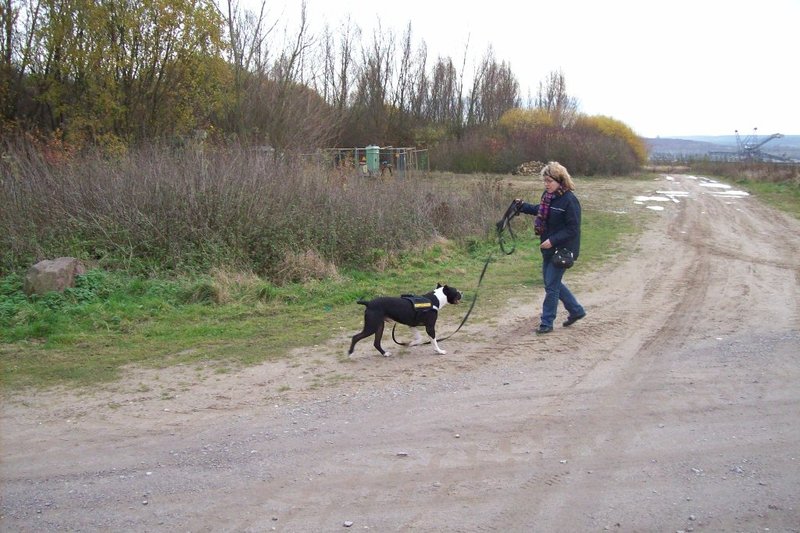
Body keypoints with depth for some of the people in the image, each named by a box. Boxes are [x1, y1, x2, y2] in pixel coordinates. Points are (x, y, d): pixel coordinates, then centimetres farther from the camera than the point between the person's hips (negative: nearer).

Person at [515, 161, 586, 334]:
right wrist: (522, 206, 10)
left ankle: (546, 323, 11)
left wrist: (553, 240, -25)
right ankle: (576, 310, 34)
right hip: (548, 248, 9)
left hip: (562, 250, -9)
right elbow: (539, 210, 23)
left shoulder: (569, 200, -20)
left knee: (551, 285, -2)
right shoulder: (548, 195, 4)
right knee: (552, 282, 18)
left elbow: (572, 229, -20)